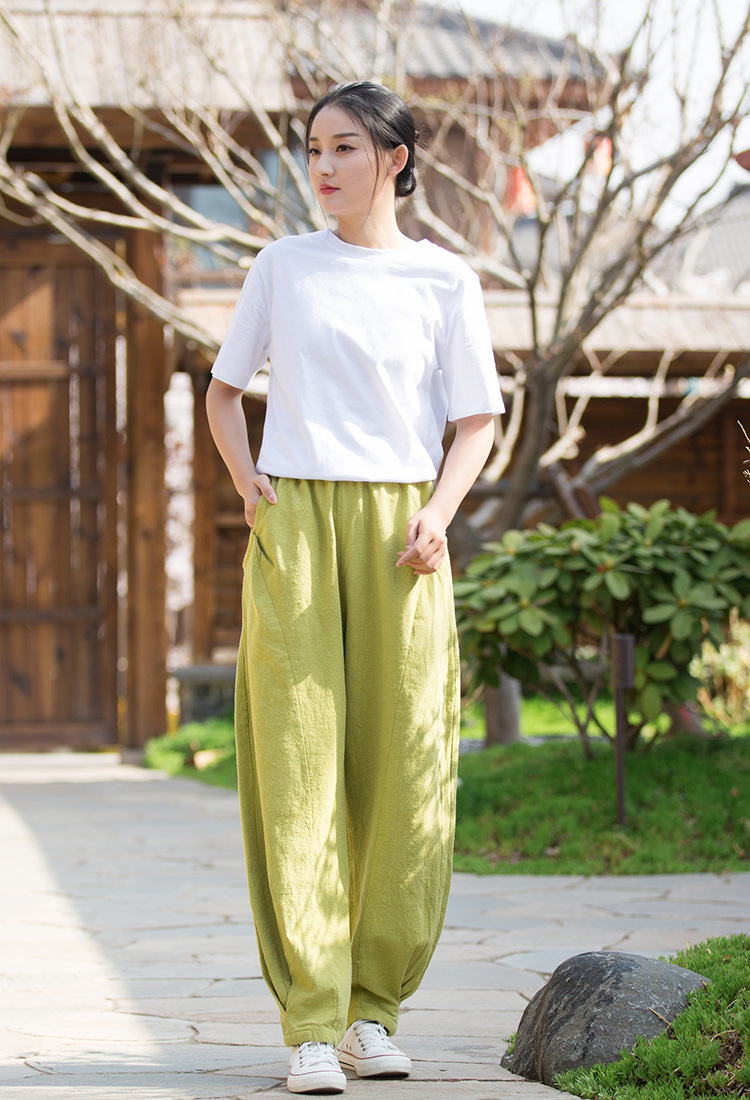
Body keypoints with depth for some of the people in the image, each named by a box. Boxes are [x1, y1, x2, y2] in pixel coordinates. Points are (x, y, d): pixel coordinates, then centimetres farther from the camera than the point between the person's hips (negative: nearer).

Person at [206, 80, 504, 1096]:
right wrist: (246, 481, 3)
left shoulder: (443, 280, 9)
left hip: (398, 530, 0)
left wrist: (437, 514, -7)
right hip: (293, 525, 0)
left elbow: (476, 421, 10)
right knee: (298, 763, -8)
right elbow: (224, 390, 20)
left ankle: (372, 1008, 8)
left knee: (405, 768, -4)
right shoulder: (283, 267, 12)